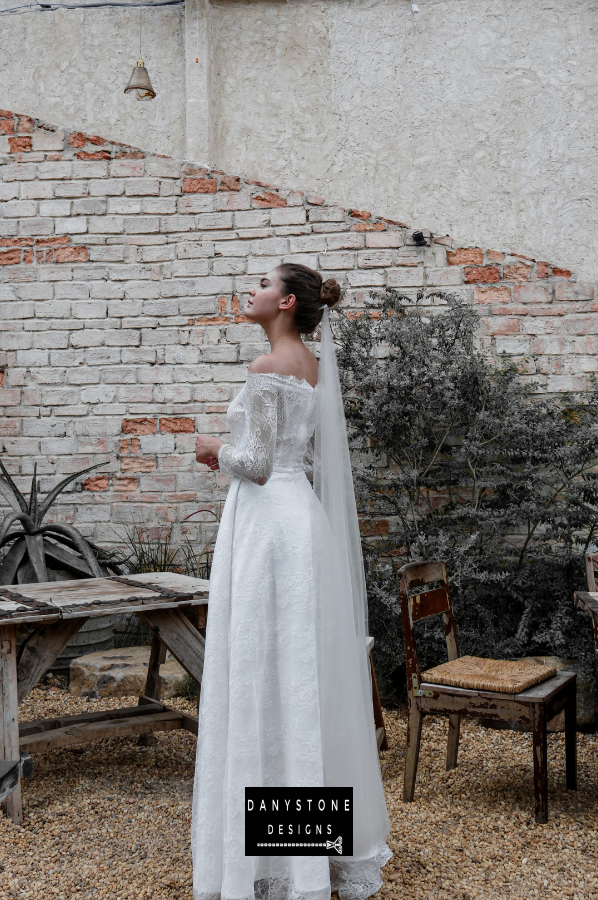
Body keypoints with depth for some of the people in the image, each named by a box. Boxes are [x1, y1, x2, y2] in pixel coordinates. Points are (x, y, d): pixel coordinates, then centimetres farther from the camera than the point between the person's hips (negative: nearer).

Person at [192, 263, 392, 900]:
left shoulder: (267, 368, -14)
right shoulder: (315, 367, 13)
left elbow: (258, 465, -18)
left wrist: (216, 450, 0)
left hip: (267, 520, -9)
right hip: (304, 513, 9)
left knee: (265, 679, -2)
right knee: (307, 679, 14)